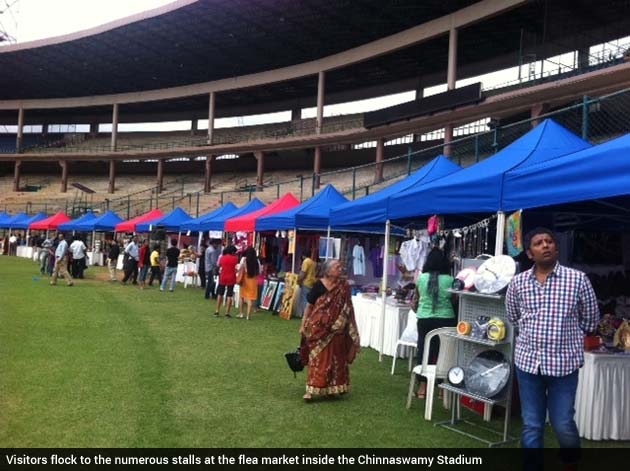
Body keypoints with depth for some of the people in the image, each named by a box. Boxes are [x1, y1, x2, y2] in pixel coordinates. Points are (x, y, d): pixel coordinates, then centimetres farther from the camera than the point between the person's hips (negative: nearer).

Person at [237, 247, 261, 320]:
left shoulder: (244, 259, -8)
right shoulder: (257, 260, -3)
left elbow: (239, 269, -11)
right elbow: (259, 271, 0)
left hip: (245, 279, 0)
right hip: (253, 280, 0)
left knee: (242, 296, 16)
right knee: (250, 298, 4)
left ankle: (241, 313, 20)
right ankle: (248, 315, 1)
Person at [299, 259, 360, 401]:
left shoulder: (344, 286, 0)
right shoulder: (319, 286, -9)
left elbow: (348, 309, 6)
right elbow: (309, 306, -4)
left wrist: (351, 330, 5)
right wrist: (303, 325, -6)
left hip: (336, 330, 3)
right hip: (319, 328, -3)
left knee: (335, 359, 11)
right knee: (318, 359, 1)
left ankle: (331, 388, 25)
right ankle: (312, 389, 6)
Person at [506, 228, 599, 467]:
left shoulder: (578, 279, -6)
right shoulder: (518, 282, 0)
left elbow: (591, 320, 7)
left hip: (563, 362, -2)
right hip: (528, 361, 2)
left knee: (563, 425, 6)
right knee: (531, 425, 9)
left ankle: (572, 461, 35)